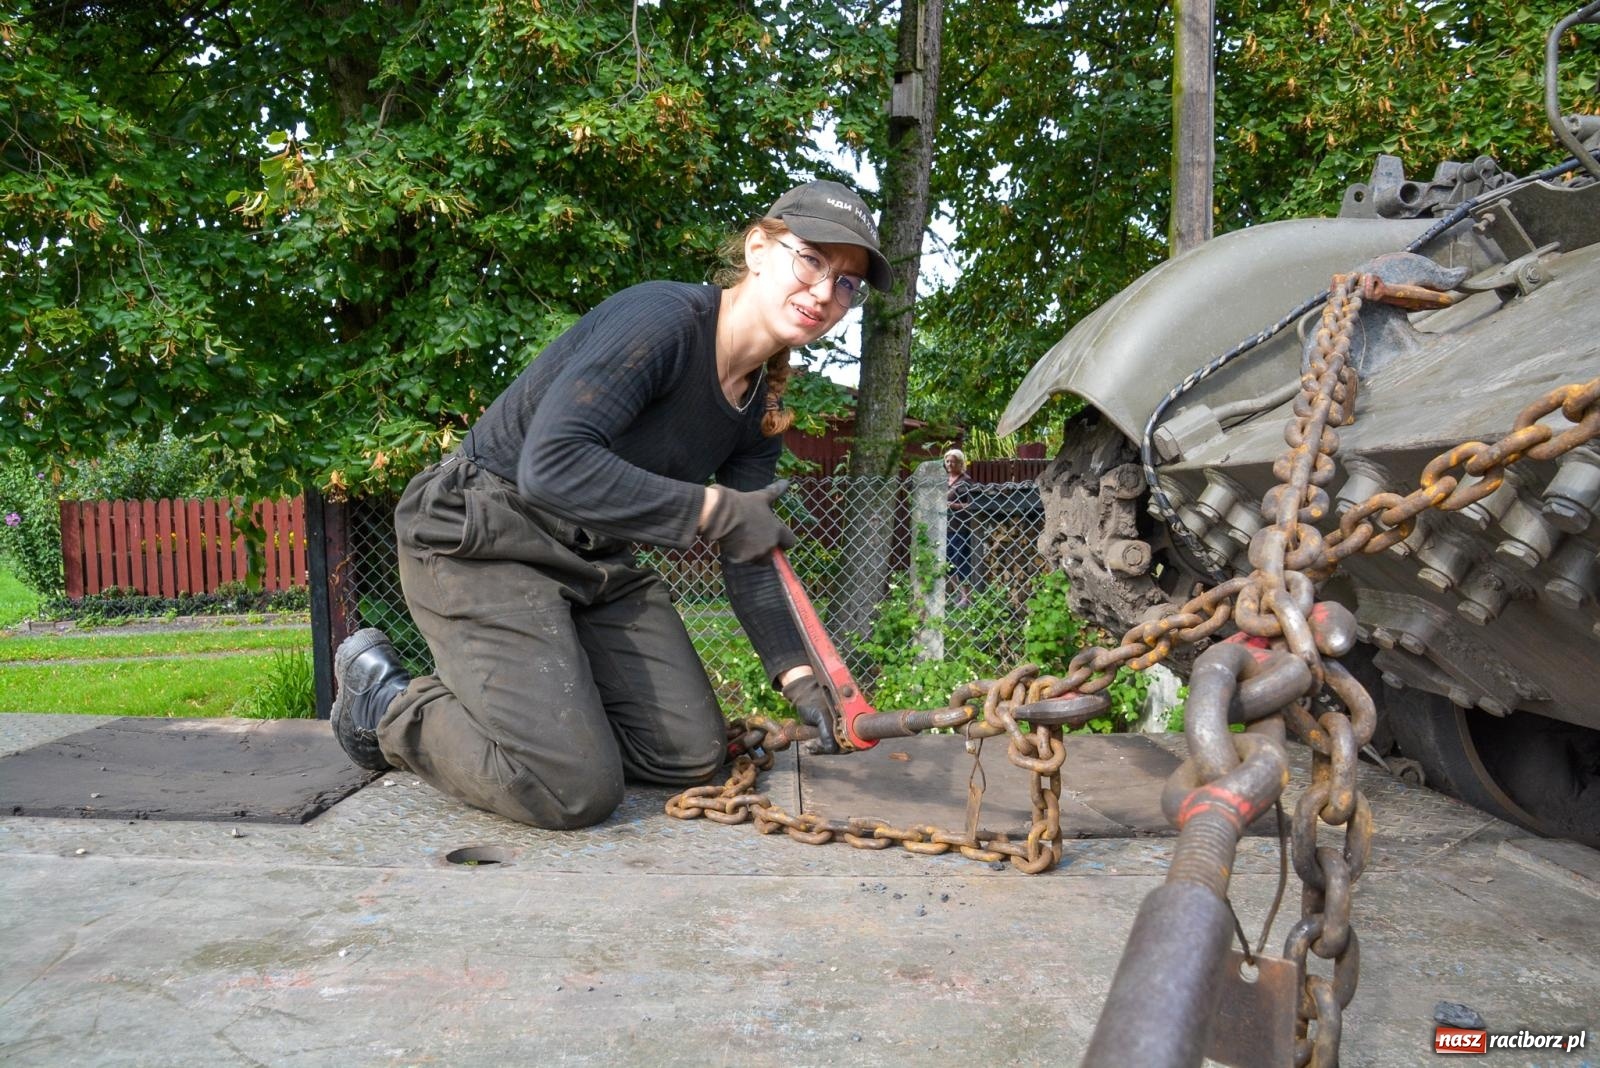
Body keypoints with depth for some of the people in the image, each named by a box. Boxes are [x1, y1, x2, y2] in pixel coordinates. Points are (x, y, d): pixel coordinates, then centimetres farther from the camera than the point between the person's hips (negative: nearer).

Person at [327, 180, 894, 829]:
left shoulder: (760, 409, 4)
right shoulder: (661, 318, -22)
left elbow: (750, 560, 6)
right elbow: (550, 466, -33)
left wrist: (800, 678, -6)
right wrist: (712, 508, -30)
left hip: (595, 559, 9)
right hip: (481, 543, -8)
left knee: (692, 755, 4)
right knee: (575, 790, -15)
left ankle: (500, 700, 21)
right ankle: (387, 700, 9)